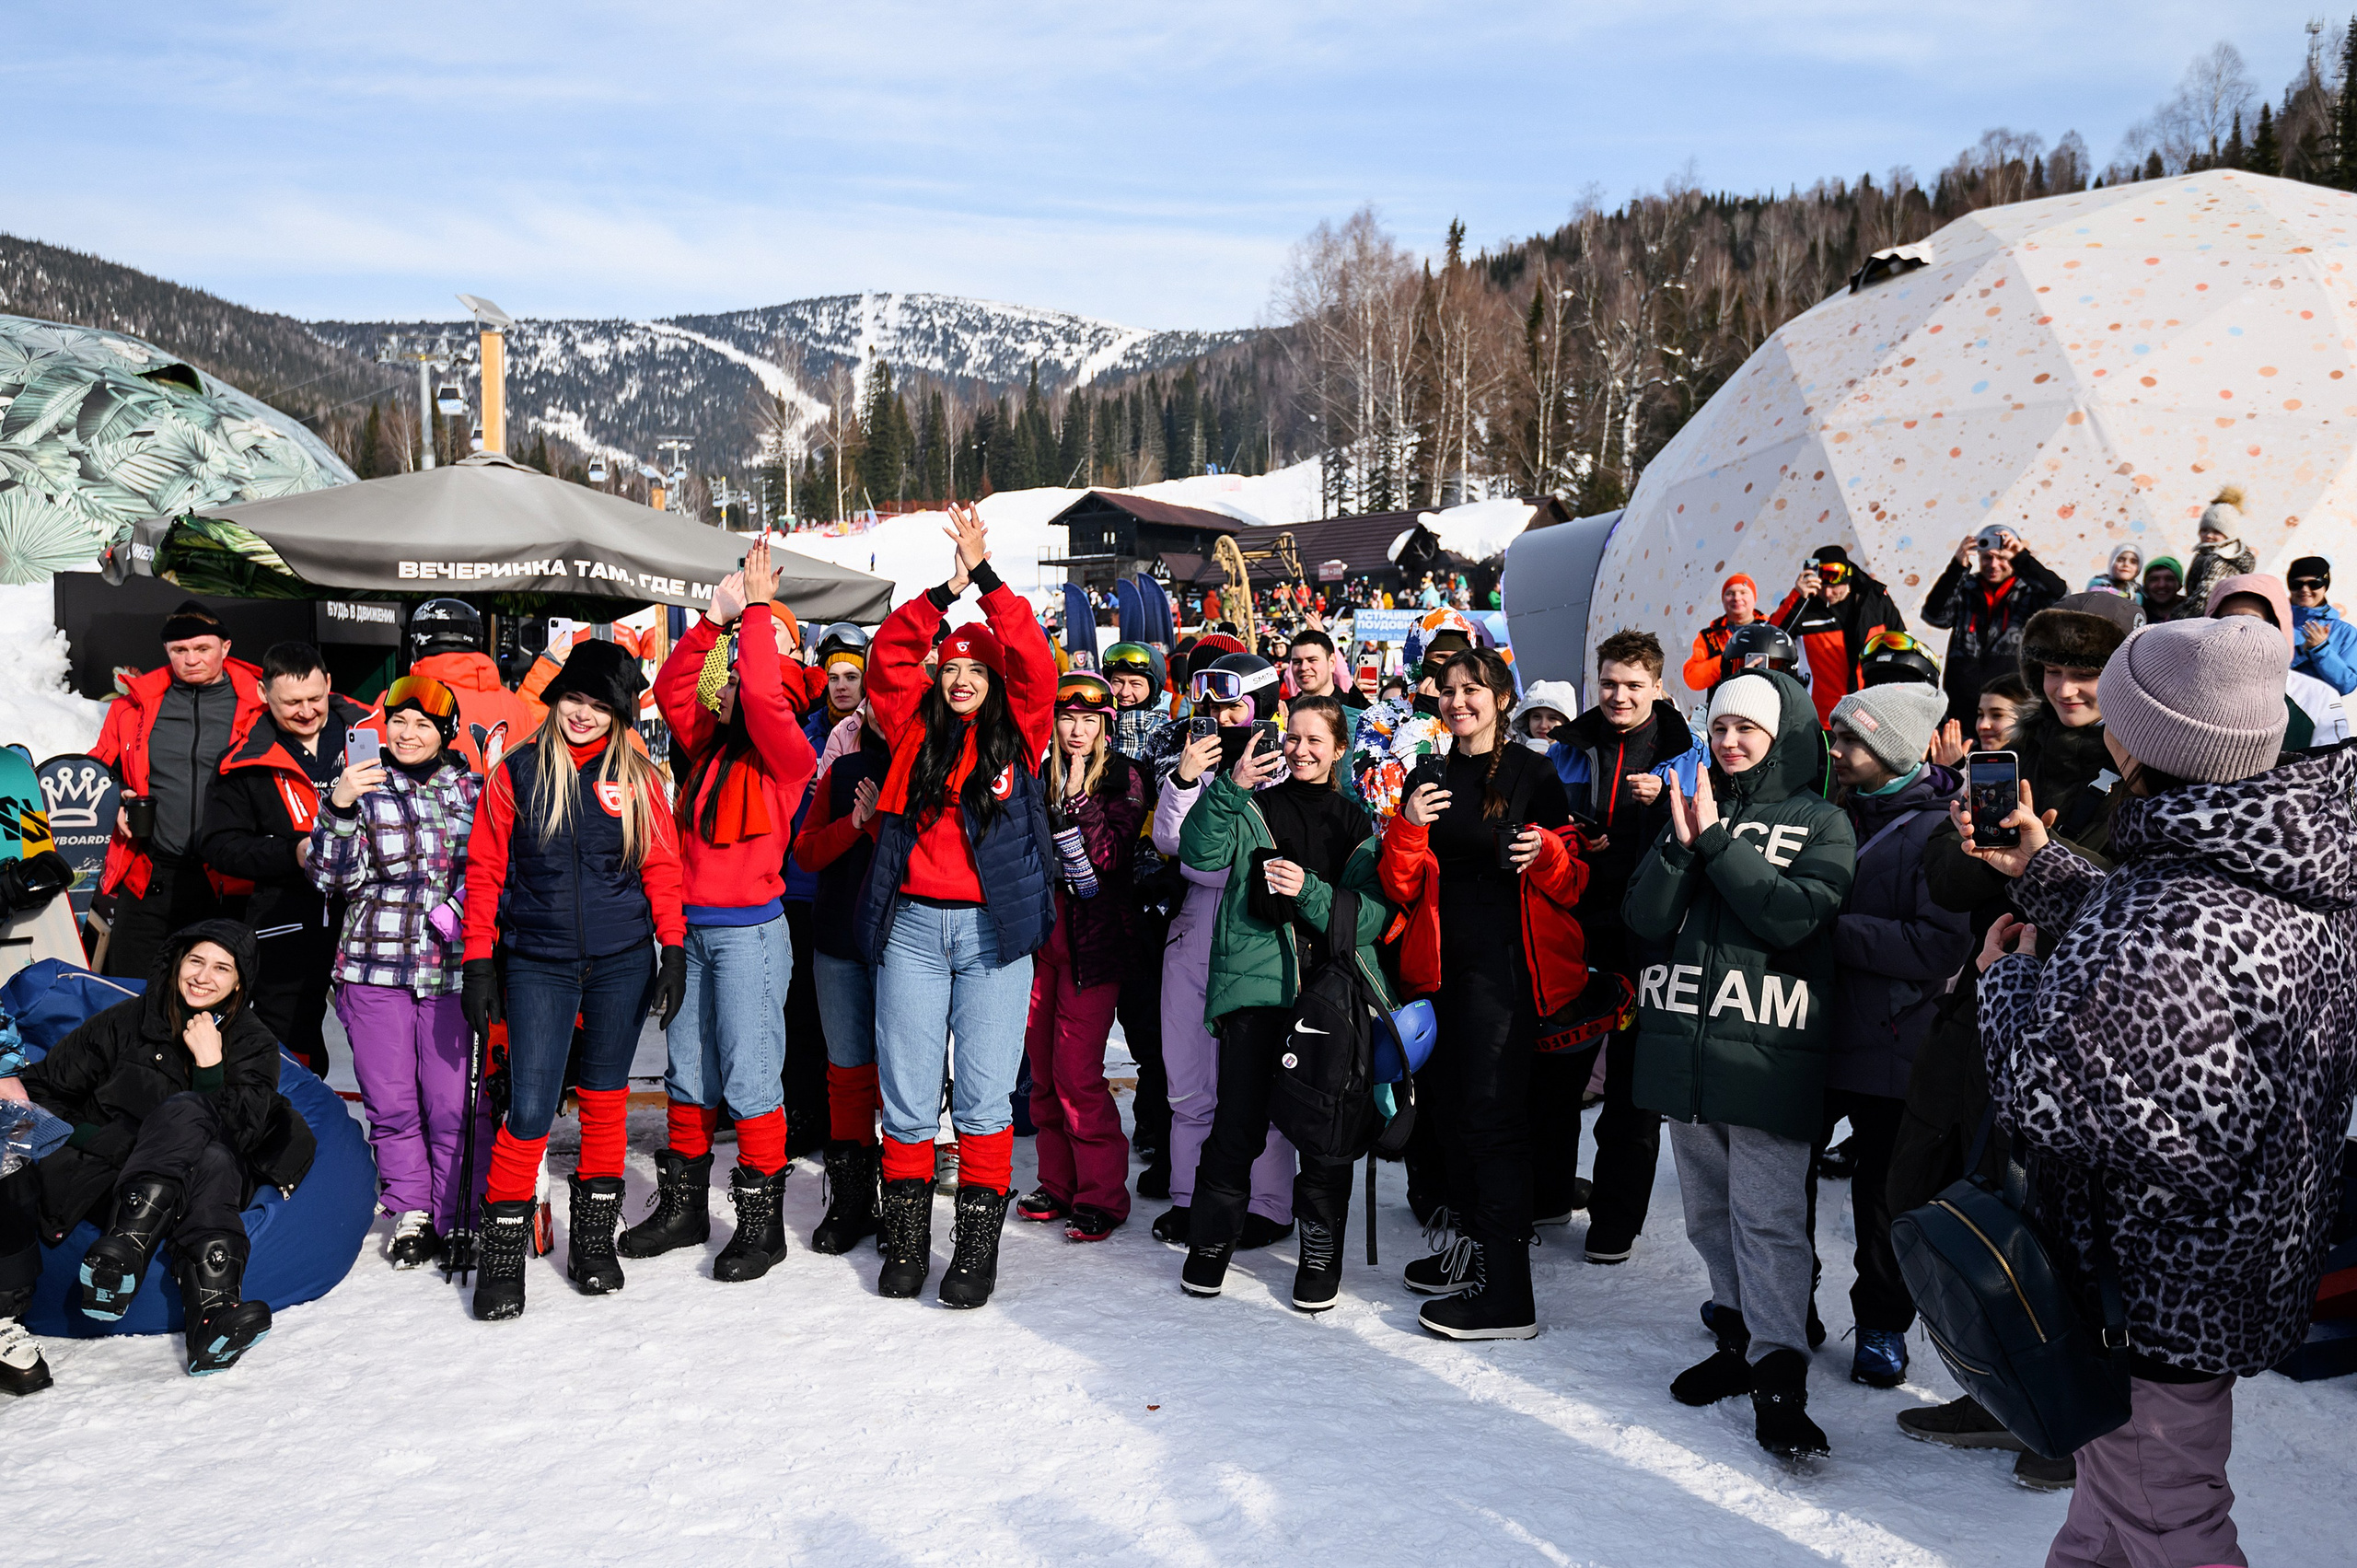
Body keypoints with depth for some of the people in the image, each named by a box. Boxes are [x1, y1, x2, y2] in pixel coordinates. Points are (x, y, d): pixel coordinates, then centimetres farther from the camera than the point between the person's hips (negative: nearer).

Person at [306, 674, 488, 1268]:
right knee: (390, 1103, 5)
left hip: (455, 970, 0)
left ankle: (459, 1218, 12)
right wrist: (338, 809, -17)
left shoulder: (472, 790, 7)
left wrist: (461, 906, -2)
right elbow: (333, 879, -4)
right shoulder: (363, 787, 5)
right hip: (376, 968, 0)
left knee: (456, 1104, -2)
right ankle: (412, 1216, 20)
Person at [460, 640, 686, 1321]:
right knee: (530, 1107, -7)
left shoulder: (636, 777, 4)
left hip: (622, 963, 2)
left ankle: (594, 1239, 24)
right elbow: (485, 871, 3)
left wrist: (673, 950, -1)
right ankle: (503, 1253, 8)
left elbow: (661, 867, 6)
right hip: (539, 964, -1)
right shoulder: (517, 772, 2)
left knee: (605, 1098, 10)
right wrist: (478, 963, 0)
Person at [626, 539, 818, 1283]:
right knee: (688, 1073, 14)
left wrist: (757, 611, -17)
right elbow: (673, 689, 10)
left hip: (749, 930, -7)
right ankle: (684, 1205, 26)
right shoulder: (709, 748, 13)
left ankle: (762, 1221, 4)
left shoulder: (785, 755, -7)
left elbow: (764, 696, -23)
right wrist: (713, 619, 3)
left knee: (750, 1075, -5)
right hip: (692, 927, 7)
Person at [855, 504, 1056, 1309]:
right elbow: (888, 654, 2)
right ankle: (905, 1235, 19)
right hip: (911, 926, 2)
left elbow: (1033, 659, -6)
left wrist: (987, 578, -10)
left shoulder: (1017, 734, 5)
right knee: (907, 1092, 6)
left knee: (984, 1094, 1)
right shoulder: (915, 727, 10)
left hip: (993, 931, -2)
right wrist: (947, 591, -7)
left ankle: (978, 1243, 10)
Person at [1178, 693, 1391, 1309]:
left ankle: (1321, 1253, 18)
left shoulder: (1356, 823, 12)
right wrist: (1231, 788, -20)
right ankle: (1211, 1241, 16)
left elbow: (1372, 915, 2)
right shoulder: (1253, 806, 10)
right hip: (1255, 981, -1)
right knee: (1238, 1124, -3)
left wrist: (1309, 890, -13)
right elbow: (1201, 852, -8)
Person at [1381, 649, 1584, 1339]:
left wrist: (1544, 852, -20)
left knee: (1491, 1115, -11)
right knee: (1449, 1106, 12)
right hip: (1440, 965, 6)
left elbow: (1573, 884, 0)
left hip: (1505, 965, -6)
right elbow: (1401, 889, 9)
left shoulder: (1533, 776, 0)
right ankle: (1472, 1247, 29)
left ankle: (1508, 1296, -10)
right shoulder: (1430, 779, 14)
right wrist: (1407, 830, -8)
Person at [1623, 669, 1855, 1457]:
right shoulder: (1693, 809, 13)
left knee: (1768, 1216, -9)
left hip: (1768, 1051, -5)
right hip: (1684, 1042, 5)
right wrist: (1683, 844, -11)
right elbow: (1645, 919, 3)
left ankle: (1778, 1374, -5)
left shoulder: (1821, 823, 2)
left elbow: (1793, 915, -15)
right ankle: (1739, 1335, 26)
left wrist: (1717, 841, -13)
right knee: (1707, 1208, 13)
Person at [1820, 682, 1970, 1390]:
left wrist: (1834, 930, -21)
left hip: (1889, 1039, -5)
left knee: (1883, 1194, 9)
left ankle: (1883, 1323, 29)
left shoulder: (1938, 828, -11)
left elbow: (1943, 946, -20)